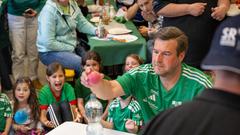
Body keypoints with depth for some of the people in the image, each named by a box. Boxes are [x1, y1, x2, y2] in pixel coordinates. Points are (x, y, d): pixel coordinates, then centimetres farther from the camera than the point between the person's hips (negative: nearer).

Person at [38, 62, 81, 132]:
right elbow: (42, 115, -23)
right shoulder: (44, 92, -17)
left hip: (66, 118, 1)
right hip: (52, 124, -1)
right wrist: (46, 122, -47)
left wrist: (77, 116, -42)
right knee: (53, 106, -26)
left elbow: (73, 108, -18)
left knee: (65, 104, -23)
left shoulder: (68, 88, -12)